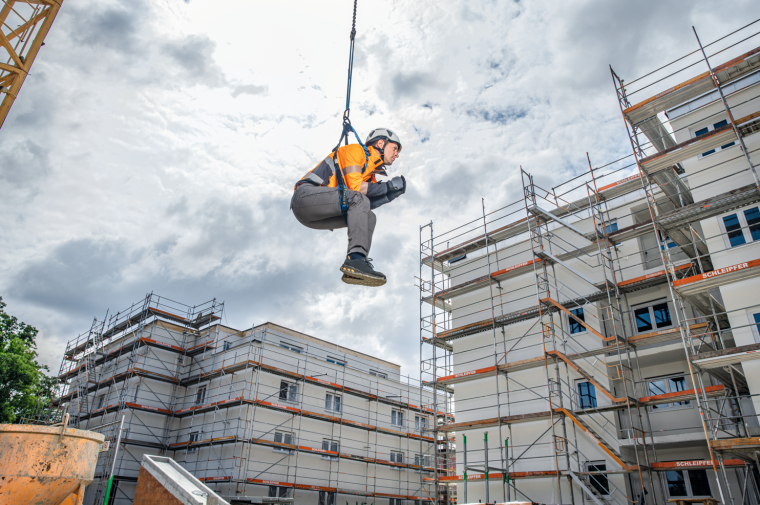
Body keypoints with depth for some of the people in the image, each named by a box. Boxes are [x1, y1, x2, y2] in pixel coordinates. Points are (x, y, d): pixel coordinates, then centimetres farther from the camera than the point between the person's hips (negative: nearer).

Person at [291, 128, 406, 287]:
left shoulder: (372, 171, 21)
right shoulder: (356, 150, -3)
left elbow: (366, 206, 6)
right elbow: (354, 187, -17)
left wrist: (393, 193, 2)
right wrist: (388, 186, -8)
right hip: (306, 195, -9)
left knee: (368, 217, 4)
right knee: (358, 199, -25)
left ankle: (353, 270, -13)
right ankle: (355, 259, -35)